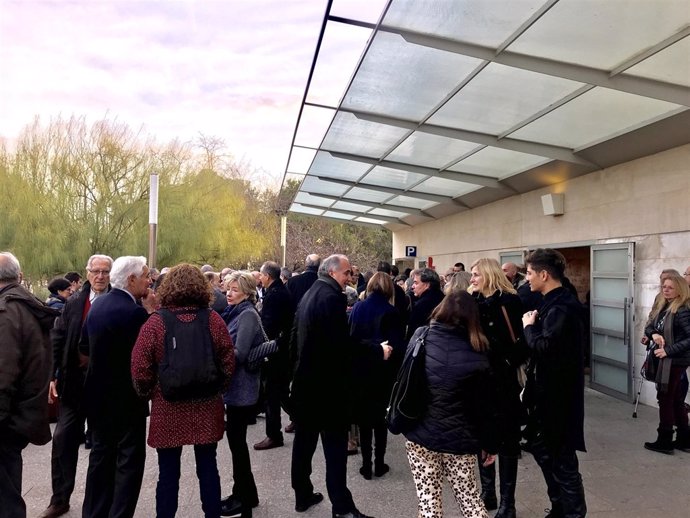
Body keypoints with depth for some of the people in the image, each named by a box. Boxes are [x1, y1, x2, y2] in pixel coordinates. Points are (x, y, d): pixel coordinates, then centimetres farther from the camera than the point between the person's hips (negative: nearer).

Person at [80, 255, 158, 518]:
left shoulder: (98, 303, 4)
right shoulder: (134, 310, -22)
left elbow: (85, 346, 11)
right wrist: (151, 312, -14)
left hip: (99, 394, 8)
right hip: (125, 397, -8)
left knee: (101, 455, 19)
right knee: (130, 459, 4)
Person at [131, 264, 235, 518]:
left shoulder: (155, 322, -9)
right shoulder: (213, 319, -5)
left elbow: (140, 369, -8)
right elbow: (228, 363, -2)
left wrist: (148, 394, 9)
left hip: (168, 409, -1)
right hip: (206, 407, 2)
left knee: (168, 473, 11)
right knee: (208, 468, 14)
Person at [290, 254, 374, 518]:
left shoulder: (308, 295, 11)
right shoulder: (333, 297, -18)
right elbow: (341, 344, -24)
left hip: (305, 379, 9)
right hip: (328, 382, -9)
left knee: (304, 441, 16)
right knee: (335, 445, -1)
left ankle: (303, 495, 28)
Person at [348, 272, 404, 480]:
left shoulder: (358, 308, -3)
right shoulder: (391, 312, -10)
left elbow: (350, 338, -4)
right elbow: (398, 344, -13)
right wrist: (382, 349, 3)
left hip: (360, 370, 2)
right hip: (383, 371, -2)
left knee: (364, 417, 11)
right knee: (381, 416, 13)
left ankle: (366, 465, 16)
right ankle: (379, 464, 20)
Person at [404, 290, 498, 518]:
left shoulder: (420, 336, -6)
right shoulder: (476, 356, -10)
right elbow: (484, 406, -4)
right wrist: (490, 444, 5)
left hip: (420, 433, 1)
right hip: (459, 438, -1)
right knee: (469, 498, 17)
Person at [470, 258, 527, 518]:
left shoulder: (509, 302, -11)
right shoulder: (473, 301, 6)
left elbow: (520, 343, -15)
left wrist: (507, 365, -20)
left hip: (502, 382, -5)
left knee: (506, 441, 7)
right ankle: (487, 492, 31)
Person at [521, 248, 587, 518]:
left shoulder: (561, 306, -21)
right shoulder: (555, 302, 10)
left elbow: (543, 347, -28)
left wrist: (529, 326, -13)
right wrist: (533, 326, -2)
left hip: (558, 394, -10)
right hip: (548, 390, 10)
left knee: (561, 456, 4)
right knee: (541, 447, 21)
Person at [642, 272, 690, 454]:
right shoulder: (661, 306, 7)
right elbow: (649, 327, 8)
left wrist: (669, 351, -24)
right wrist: (654, 334, -14)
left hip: (675, 361, -9)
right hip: (667, 359, 9)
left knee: (665, 398, 0)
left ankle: (664, 441, 12)